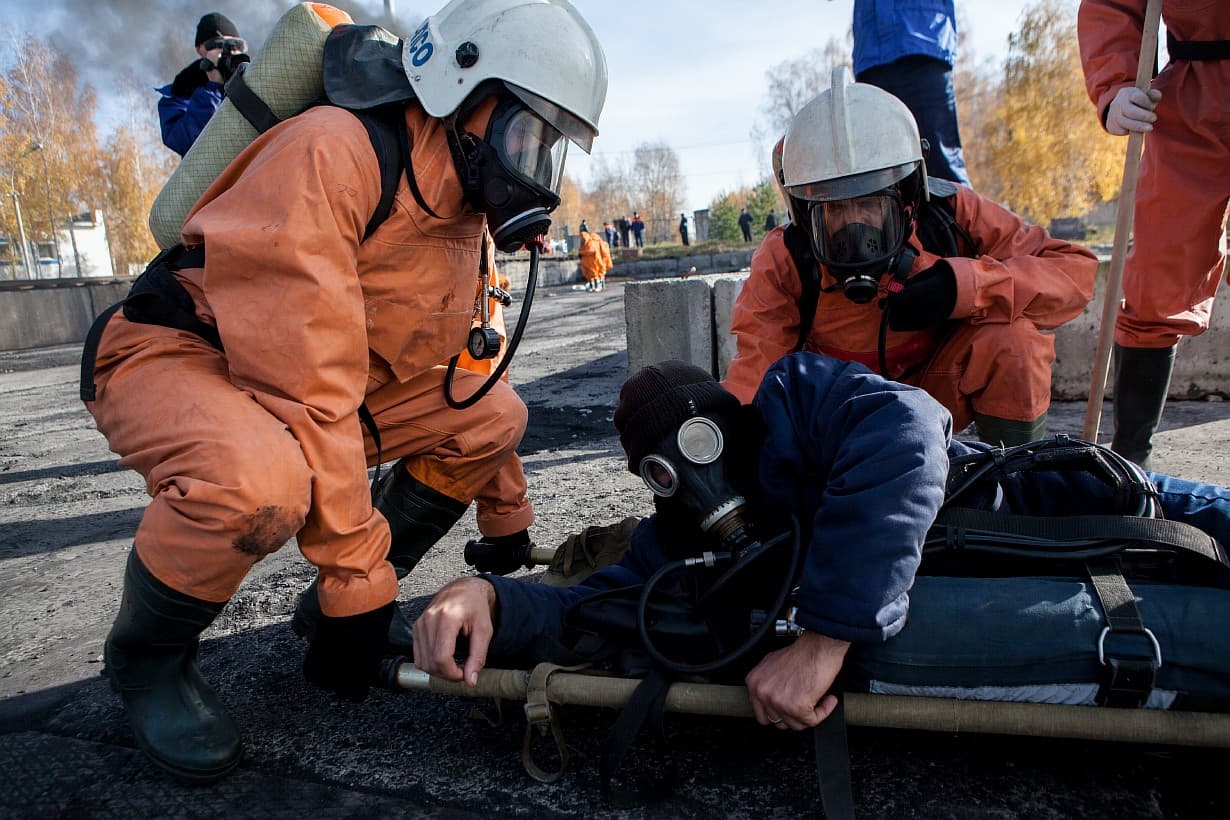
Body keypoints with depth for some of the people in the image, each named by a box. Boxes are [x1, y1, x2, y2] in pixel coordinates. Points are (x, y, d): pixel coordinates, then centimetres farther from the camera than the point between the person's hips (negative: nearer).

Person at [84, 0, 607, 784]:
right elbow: (307, 390, -31)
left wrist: (506, 521, 13)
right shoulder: (329, 154, -26)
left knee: (493, 415, -2)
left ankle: (344, 595, 10)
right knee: (260, 480, -39)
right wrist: (357, 576, -27)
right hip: (174, 356, -7)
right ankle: (146, 657, -5)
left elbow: (467, 368, 10)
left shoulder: (464, 208, 2)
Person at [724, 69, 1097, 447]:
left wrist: (963, 285, -36)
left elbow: (1076, 272, -20)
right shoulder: (784, 260, -21)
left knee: (1013, 334, -28)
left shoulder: (953, 214, -20)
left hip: (936, 388, 0)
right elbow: (756, 362, -24)